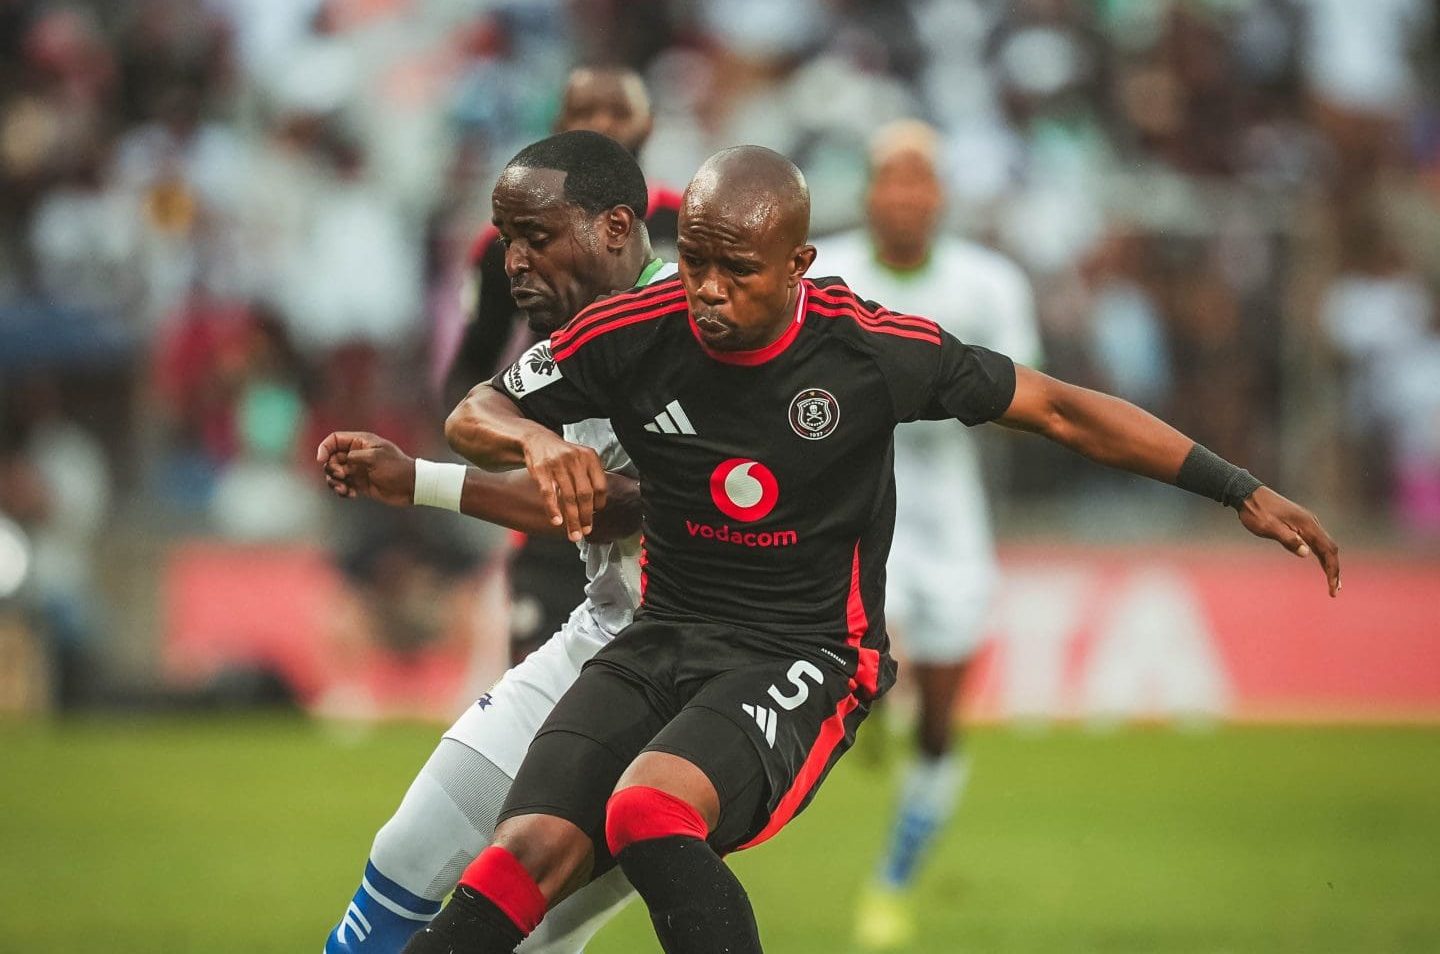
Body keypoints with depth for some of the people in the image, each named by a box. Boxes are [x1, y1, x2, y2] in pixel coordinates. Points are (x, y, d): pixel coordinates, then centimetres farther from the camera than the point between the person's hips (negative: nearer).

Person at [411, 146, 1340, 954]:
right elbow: (473, 415, 6)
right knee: (530, 853, -20)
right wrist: (540, 441, -19)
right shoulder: (636, 334, -6)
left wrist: (1245, 493, 0)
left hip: (801, 660, -3)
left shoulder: (873, 349, -12)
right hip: (661, 640, 3)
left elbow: (1060, 410, -2)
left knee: (648, 814, -33)